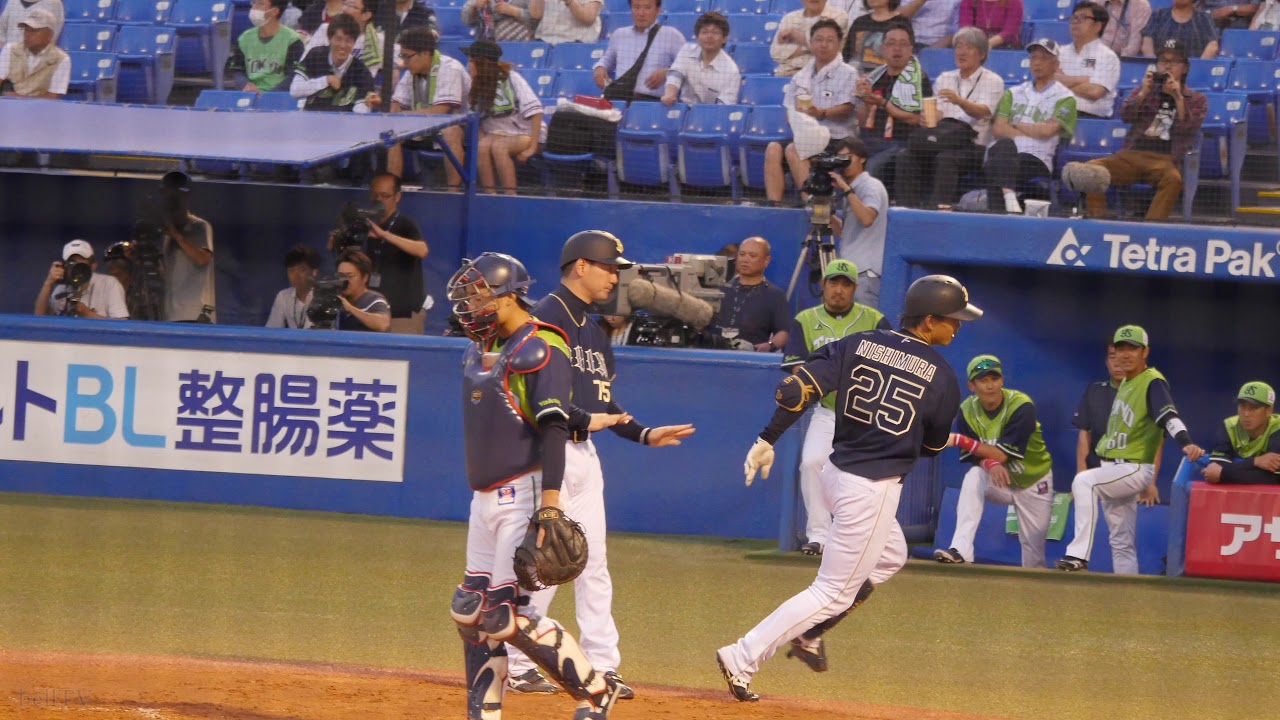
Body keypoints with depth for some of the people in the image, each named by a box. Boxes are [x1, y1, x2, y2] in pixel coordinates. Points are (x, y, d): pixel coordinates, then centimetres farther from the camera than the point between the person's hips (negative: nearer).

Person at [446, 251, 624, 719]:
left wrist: (550, 504, -27)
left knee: (505, 614, -12)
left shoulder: (541, 349, -13)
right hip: (485, 498, 9)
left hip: (525, 494, -9)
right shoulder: (482, 350, 13)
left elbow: (553, 428, -20)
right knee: (471, 609, 9)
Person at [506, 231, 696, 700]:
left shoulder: (593, 329, 17)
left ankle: (601, 665, 9)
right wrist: (588, 419, -24)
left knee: (594, 561, 7)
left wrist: (643, 434, 10)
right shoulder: (545, 320, -12)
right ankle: (516, 665, 2)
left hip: (584, 452, 9)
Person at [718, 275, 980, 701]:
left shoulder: (856, 345, 1)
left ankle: (808, 632, 26)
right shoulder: (941, 376, -10)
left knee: (890, 555, 31)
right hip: (874, 490, -7)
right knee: (835, 592, 3)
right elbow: (931, 446, 3)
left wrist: (768, 439, -2)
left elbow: (796, 389, -10)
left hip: (835, 473, 7)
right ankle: (742, 659, -3)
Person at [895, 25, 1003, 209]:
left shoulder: (992, 81, 6)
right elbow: (936, 113, 11)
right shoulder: (944, 79, 22)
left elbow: (982, 112, -11)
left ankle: (940, 206, -46)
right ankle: (908, 206, -32)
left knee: (946, 158, -37)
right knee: (907, 159, -25)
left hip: (974, 147, -4)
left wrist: (959, 101, -31)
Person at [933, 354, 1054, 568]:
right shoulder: (968, 410, -13)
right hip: (998, 481, 2)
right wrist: (991, 464, -41)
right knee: (974, 477, -31)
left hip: (1033, 483, -2)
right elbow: (976, 456, -16)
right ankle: (960, 550, -38)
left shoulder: (1022, 406, -26)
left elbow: (1003, 454, -32)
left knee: (1034, 550, -2)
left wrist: (959, 440, -39)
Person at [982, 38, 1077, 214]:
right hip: (1001, 155, 2)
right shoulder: (1013, 94, 24)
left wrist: (1016, 125, 7)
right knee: (1006, 145, -37)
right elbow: (998, 129, 9)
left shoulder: (1065, 98, 12)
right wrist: (1034, 132, -2)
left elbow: (1047, 130, -4)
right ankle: (1009, 198, -58)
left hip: (1036, 160, -2)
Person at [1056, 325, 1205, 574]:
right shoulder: (1125, 383, 15)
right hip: (1113, 469, 10)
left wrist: (1186, 442, -47)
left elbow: (1168, 417, -29)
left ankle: (1079, 555, -34)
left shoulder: (1153, 382, -12)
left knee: (1084, 482, -31)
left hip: (1136, 468, -10)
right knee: (1120, 541, 10)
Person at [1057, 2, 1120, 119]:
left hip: (1092, 117, -4)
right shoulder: (1060, 52, 19)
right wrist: (1084, 80, -2)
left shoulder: (1107, 56, 4)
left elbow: (1095, 91, -9)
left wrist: (1065, 83, 4)